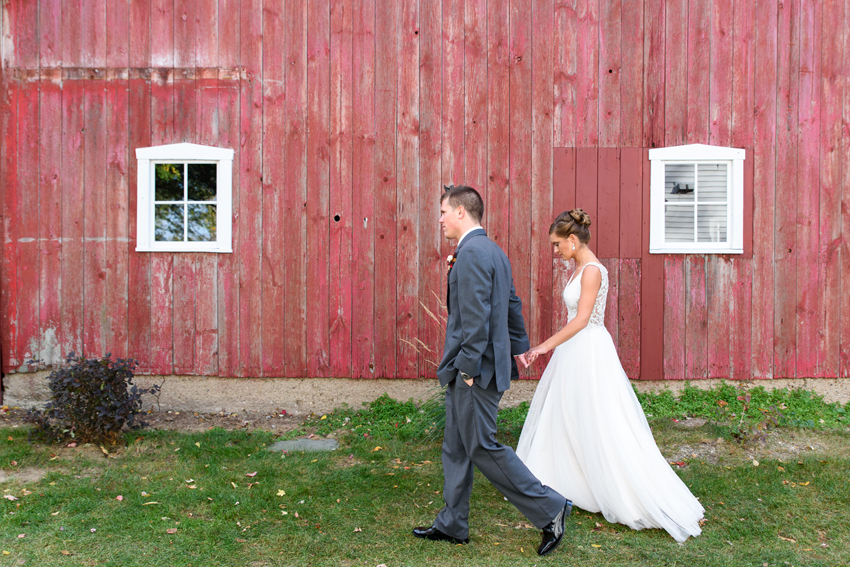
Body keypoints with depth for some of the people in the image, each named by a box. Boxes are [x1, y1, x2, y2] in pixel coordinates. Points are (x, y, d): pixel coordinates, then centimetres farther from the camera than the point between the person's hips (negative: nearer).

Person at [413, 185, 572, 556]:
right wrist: (518, 346, 30)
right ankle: (452, 525, 27)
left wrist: (469, 367, -20)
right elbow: (512, 305, 22)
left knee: (482, 448, -1)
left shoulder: (472, 252, -17)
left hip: (476, 370, -10)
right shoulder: (493, 250, 14)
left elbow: (476, 316, -24)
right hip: (470, 367, 10)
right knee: (455, 448, 16)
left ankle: (549, 510, 10)